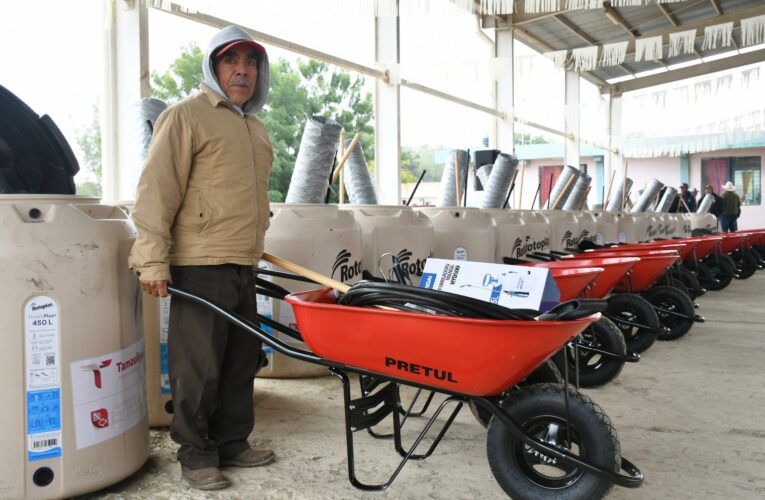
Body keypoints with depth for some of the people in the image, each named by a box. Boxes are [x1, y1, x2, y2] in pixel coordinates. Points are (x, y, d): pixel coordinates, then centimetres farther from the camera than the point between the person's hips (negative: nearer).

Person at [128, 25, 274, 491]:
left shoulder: (256, 127, 19)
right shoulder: (187, 115, -5)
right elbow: (157, 189, -11)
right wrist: (152, 259, -17)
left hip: (243, 266, 8)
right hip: (200, 265, -8)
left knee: (241, 360, 13)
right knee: (199, 366, -1)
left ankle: (233, 442, 27)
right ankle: (195, 454, 14)